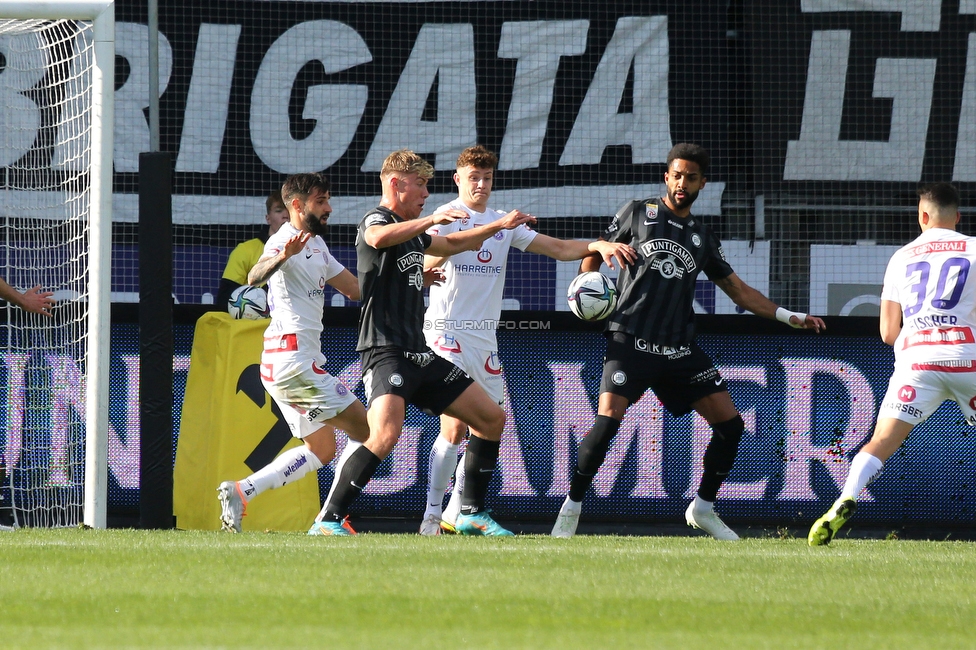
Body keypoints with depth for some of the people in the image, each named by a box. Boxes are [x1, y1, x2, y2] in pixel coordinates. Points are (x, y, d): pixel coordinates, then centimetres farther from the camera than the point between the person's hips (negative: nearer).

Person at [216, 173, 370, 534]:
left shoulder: (317, 244, 18)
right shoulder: (284, 241, -12)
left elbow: (355, 288, 26)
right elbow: (254, 277, -32)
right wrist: (281, 256, -53)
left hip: (296, 361, 10)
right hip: (294, 358, -10)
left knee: (320, 450, 15)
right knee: (365, 433, -8)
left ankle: (240, 492, 7)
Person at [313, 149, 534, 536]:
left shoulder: (412, 232, 20)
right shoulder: (375, 221, -7)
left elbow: (452, 245, 41)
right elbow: (379, 238, -34)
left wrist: (500, 226, 42)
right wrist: (431, 220, -33)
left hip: (420, 355, 10)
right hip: (386, 353, -10)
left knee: (491, 418, 11)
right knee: (386, 435, -30)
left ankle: (471, 513, 19)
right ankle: (329, 520, -24)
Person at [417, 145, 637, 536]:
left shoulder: (503, 224, 14)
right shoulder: (447, 218, -4)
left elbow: (558, 248, 13)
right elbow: (426, 265, -19)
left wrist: (597, 245, -4)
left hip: (485, 338, 7)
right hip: (448, 330, -7)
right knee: (454, 426, -15)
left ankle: (455, 515, 14)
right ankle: (432, 515, -9)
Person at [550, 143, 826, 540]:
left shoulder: (703, 238, 16)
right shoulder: (637, 214, 6)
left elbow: (739, 291, 21)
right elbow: (595, 254, 12)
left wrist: (790, 318, 13)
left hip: (680, 349, 4)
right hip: (631, 340, -4)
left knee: (730, 424, -2)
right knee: (608, 420, -22)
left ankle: (703, 508, 15)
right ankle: (572, 507, -6)